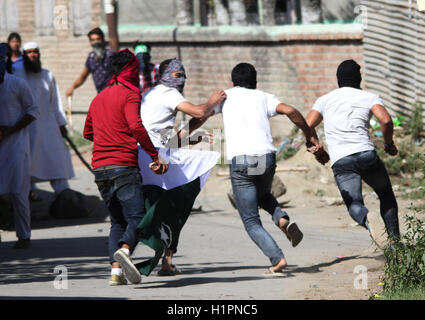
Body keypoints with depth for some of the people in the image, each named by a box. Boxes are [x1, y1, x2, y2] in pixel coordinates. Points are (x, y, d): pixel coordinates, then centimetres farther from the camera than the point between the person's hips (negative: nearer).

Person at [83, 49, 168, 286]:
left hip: (100, 168, 7)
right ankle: (124, 250, -37)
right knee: (137, 217, -10)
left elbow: (88, 132, 31)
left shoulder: (99, 98, 20)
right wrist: (155, 156, -18)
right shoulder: (129, 95, -4)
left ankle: (116, 271, -1)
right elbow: (136, 125, -20)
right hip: (123, 166, -7)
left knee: (118, 221, 13)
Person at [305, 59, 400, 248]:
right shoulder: (370, 97, 9)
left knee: (354, 204, -7)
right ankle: (394, 240, 12)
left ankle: (366, 219, -43)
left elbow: (307, 127, 8)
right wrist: (389, 144, 8)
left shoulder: (325, 100, 17)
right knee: (386, 195, 22)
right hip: (366, 154, 0)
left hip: (340, 161, 0)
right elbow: (386, 120, -8)